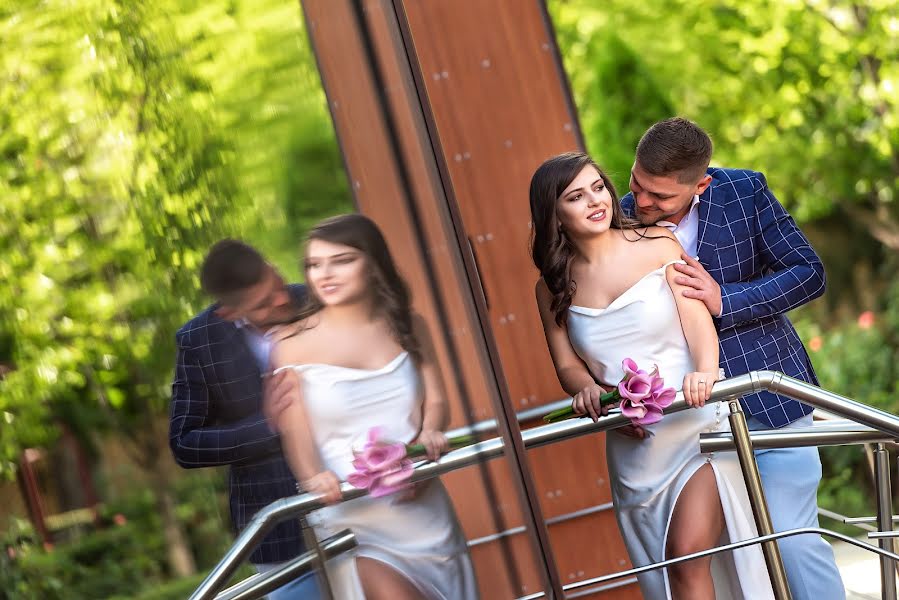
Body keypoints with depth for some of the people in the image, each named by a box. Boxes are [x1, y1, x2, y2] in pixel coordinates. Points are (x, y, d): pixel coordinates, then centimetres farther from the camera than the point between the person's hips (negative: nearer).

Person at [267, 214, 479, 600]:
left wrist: (430, 432, -16)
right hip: (350, 518, -4)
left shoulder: (407, 326, 6)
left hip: (423, 509, 4)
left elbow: (435, 399, 6)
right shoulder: (293, 344, -6)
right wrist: (313, 477, -30)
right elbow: (294, 430, -11)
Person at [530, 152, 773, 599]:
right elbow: (567, 365, 10)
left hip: (697, 422, -3)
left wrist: (705, 372, -30)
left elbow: (698, 320, -10)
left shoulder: (657, 245, -2)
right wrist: (587, 388, -14)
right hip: (633, 445, 3)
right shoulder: (552, 287, 5)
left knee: (689, 553, -18)